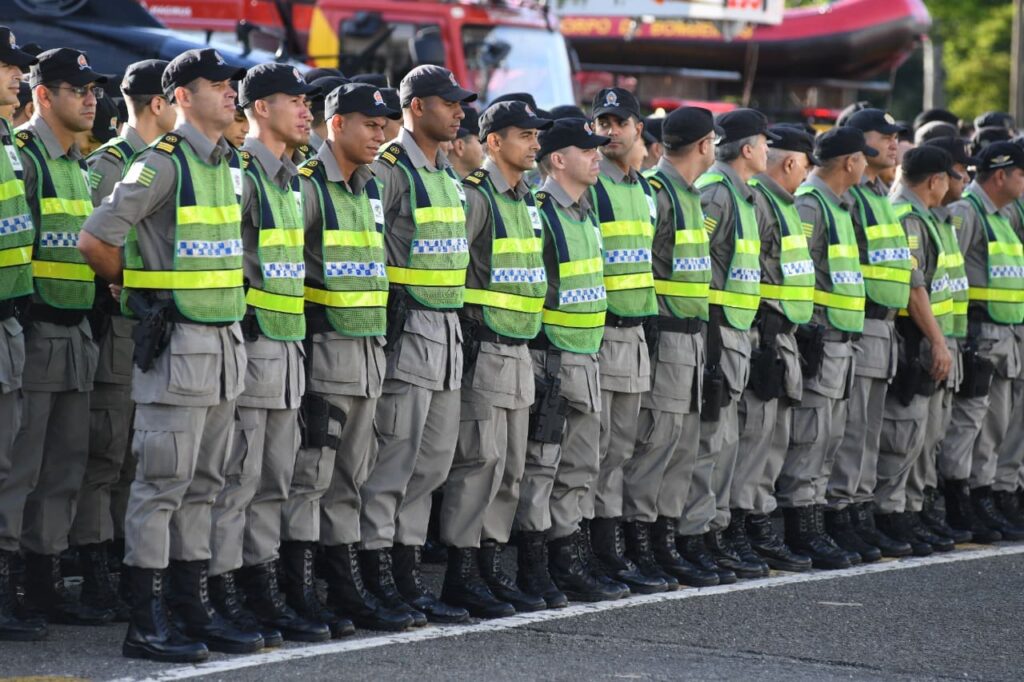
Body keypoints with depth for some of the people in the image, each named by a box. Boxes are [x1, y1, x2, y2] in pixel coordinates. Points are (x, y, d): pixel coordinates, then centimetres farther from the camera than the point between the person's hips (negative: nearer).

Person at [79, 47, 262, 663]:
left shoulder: (231, 165, 13)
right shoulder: (163, 163, -12)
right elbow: (96, 240, -15)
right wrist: (134, 286, -1)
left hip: (226, 338, 8)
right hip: (178, 341, -8)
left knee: (202, 484, 12)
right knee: (163, 482, -5)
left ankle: (195, 606, 18)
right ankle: (147, 622, -3)